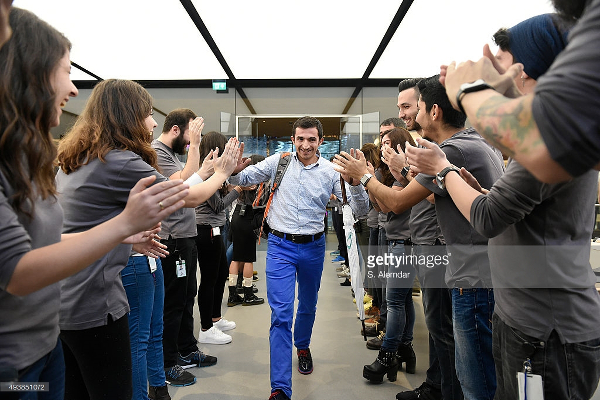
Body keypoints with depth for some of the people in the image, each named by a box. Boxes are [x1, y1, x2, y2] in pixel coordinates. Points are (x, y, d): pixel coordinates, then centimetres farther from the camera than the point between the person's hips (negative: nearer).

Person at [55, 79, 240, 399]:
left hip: (60, 300, 9)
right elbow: (188, 197, -8)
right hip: (93, 305, -9)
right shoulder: (121, 162, -18)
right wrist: (221, 173, 8)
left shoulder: (71, 160, 9)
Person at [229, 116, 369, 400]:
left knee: (308, 305, 22)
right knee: (281, 314, -7)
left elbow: (360, 210, -6)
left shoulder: (331, 171, -3)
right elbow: (242, 179, 3)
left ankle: (303, 347, 52)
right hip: (280, 246, -2)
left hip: (313, 247, 2)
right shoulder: (278, 162, -2)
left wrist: (356, 182, -25)